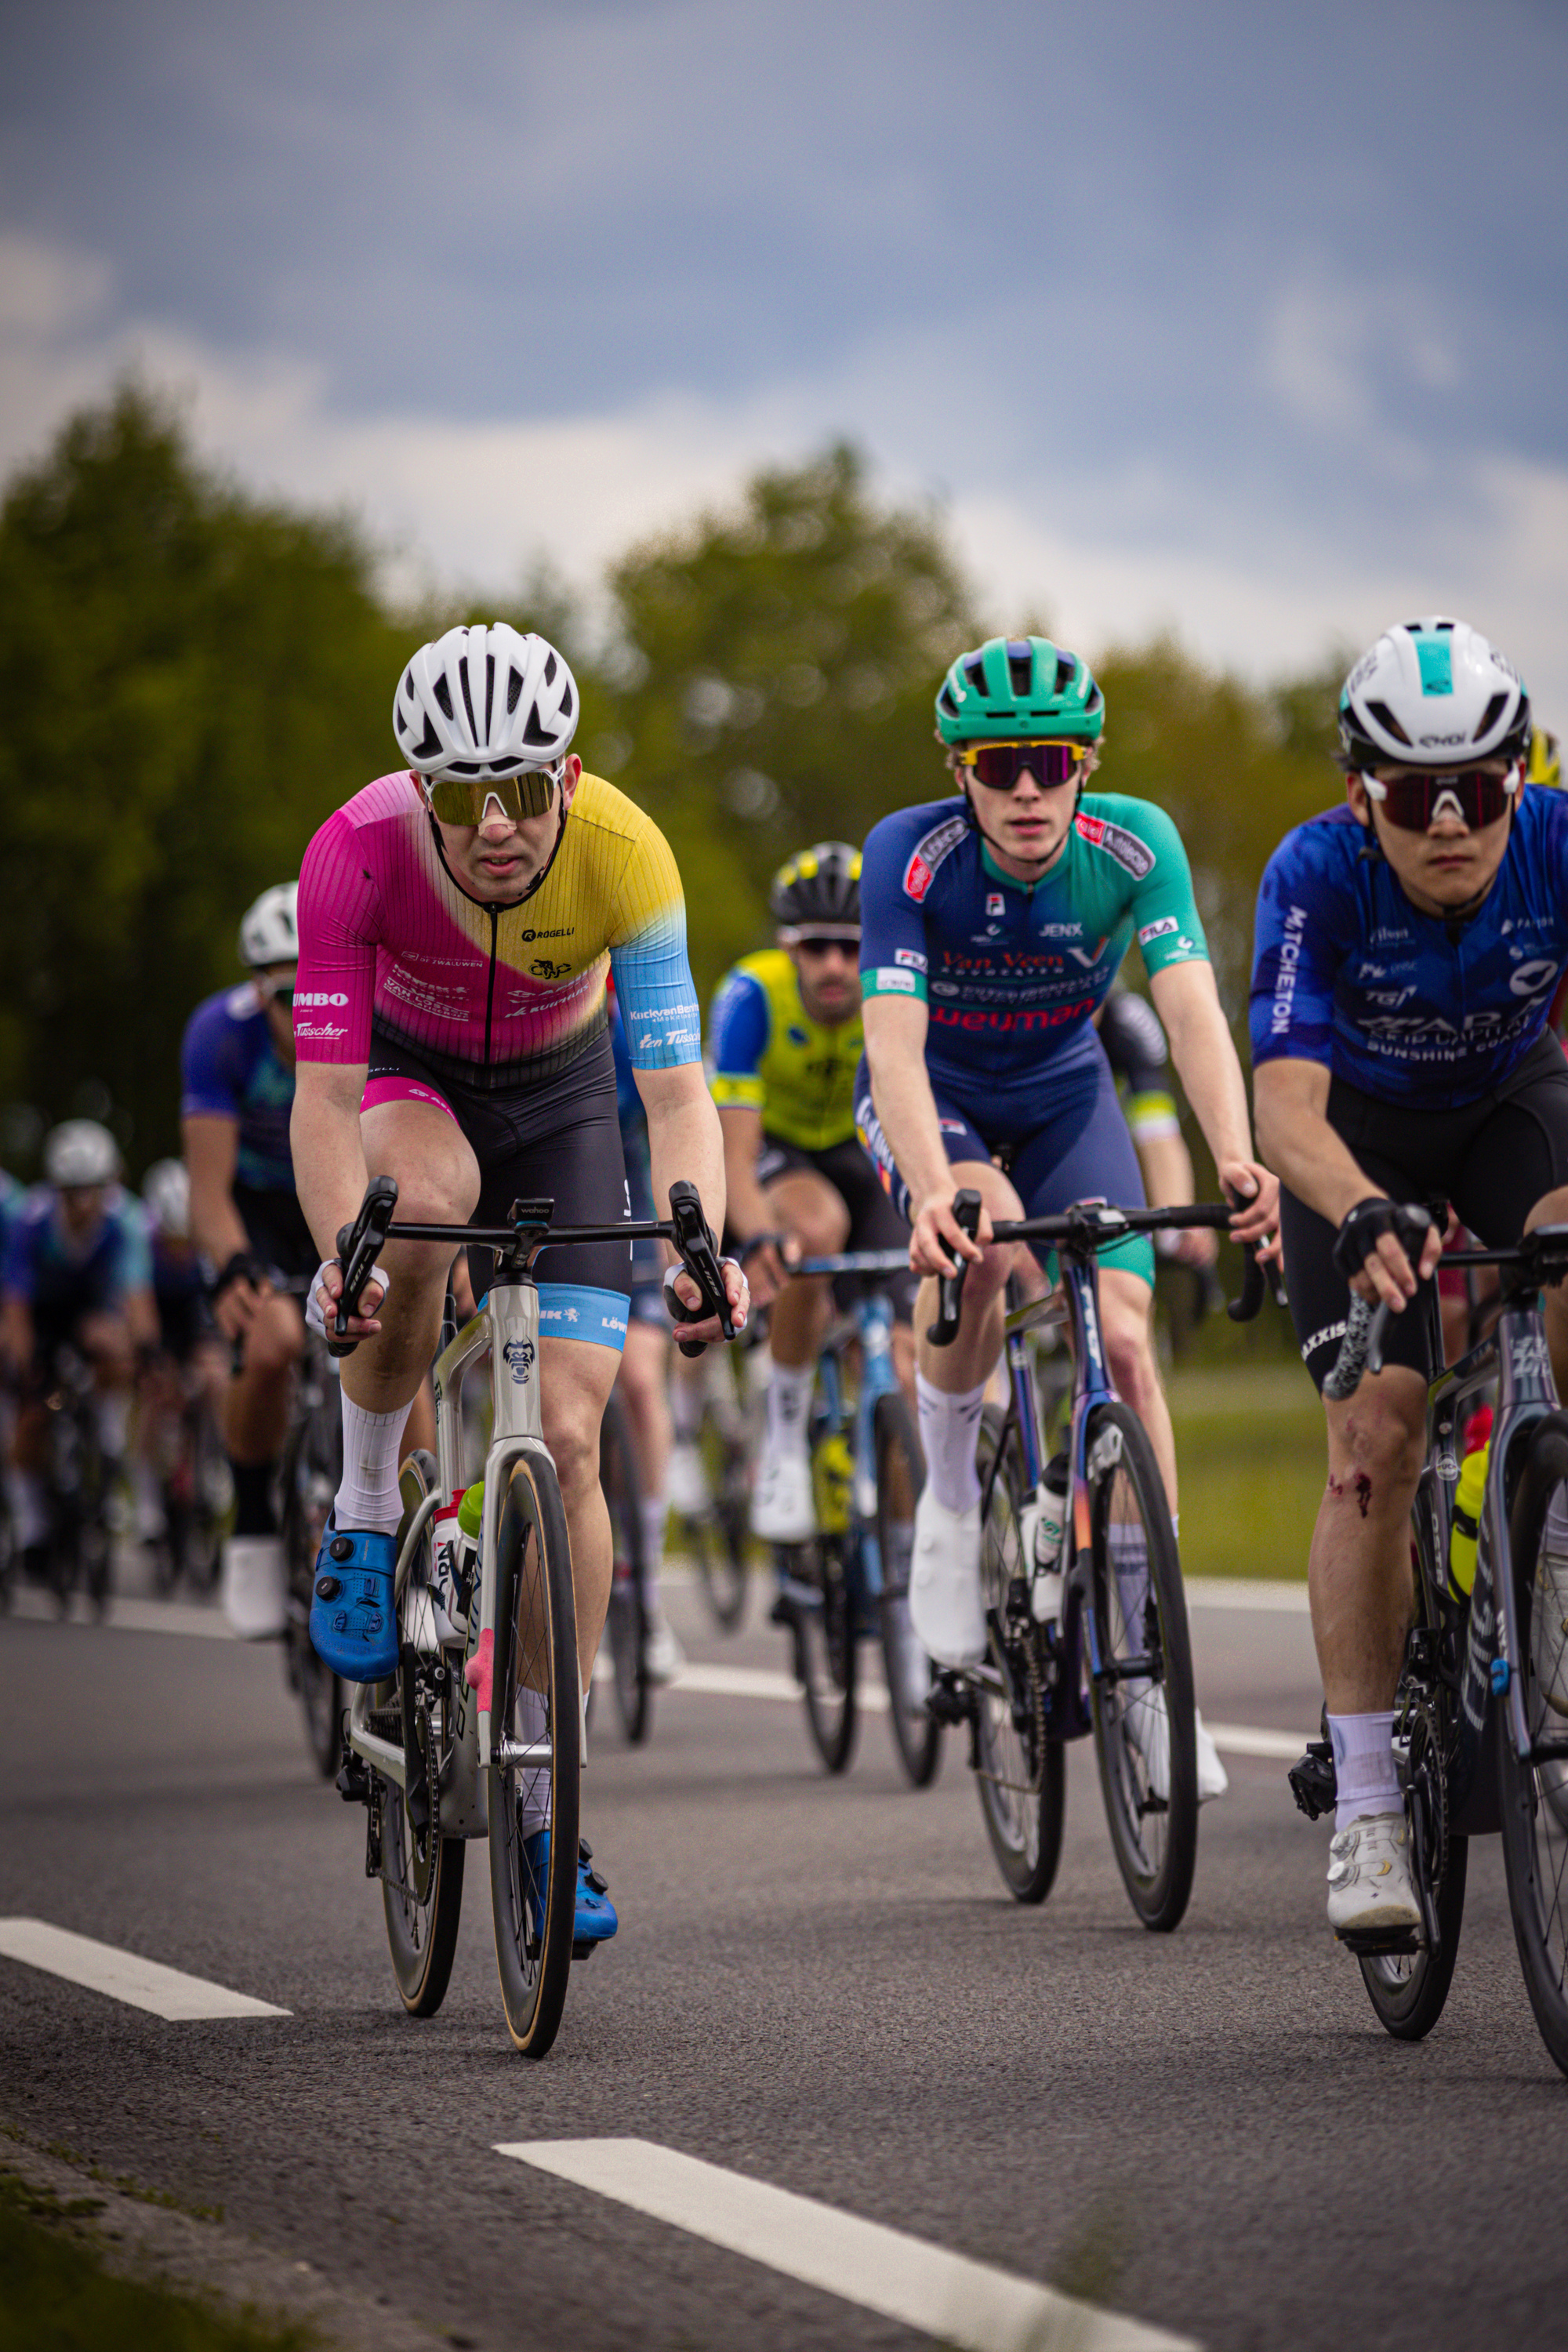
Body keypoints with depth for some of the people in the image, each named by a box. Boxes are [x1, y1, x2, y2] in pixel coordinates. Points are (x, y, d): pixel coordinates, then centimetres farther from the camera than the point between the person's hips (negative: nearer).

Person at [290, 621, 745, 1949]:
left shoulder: (624, 853, -32)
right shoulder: (359, 851, -33)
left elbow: (677, 1087, -34)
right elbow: (324, 1091, -33)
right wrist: (338, 1248, -50)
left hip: (562, 1093, 1)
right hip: (409, 1075, -1)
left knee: (567, 1436, -9)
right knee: (423, 1206, -39)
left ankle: (548, 1813, 1)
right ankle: (367, 1518, -14)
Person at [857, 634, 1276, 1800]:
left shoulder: (1136, 845, -25)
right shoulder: (911, 855, -29)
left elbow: (1194, 1011, -35)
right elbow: (894, 1044, -37)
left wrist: (1236, 1157, -52)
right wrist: (934, 1192, -54)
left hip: (1063, 1090, 2)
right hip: (934, 1093, -2)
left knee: (1123, 1339, -13)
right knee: (981, 1240, -34)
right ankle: (950, 1494, -9)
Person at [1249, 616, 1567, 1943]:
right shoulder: (1319, 875, -32)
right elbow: (1286, 1103, -40)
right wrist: (1363, 1216, -60)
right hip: (1360, 1135, -2)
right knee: (1377, 1439, -16)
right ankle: (1366, 1806, -12)